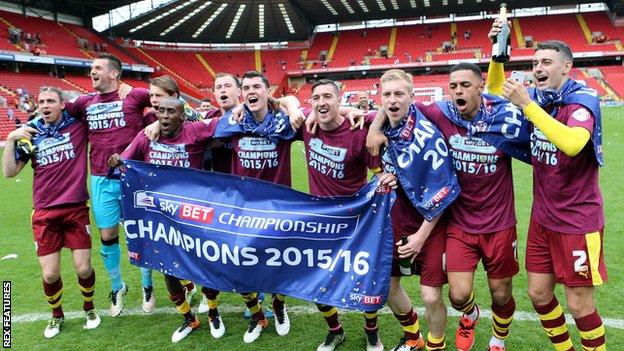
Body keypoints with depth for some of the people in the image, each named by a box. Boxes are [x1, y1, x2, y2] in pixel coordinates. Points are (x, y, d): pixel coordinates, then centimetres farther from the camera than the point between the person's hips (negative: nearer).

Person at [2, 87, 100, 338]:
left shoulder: (78, 125, -1)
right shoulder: (31, 133, 4)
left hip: (76, 209, -1)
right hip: (44, 213, 2)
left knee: (83, 268, 0)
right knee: (50, 274, 2)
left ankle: (89, 308, 30)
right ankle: (57, 315, 31)